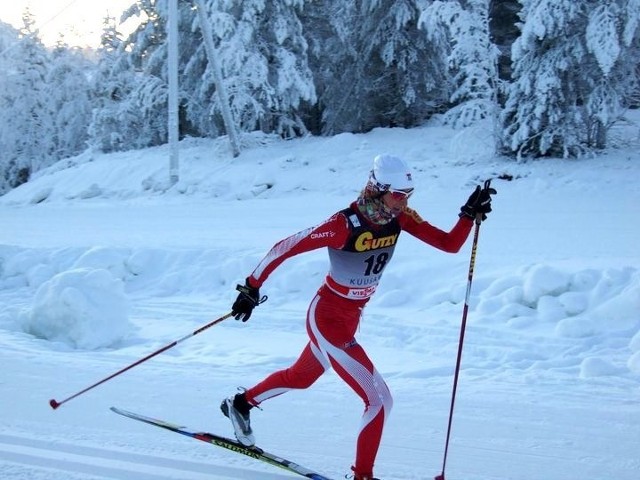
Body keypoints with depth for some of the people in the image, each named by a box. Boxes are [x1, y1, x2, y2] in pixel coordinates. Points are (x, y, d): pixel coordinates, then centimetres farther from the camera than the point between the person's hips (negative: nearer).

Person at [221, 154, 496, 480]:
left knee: (300, 377, 31)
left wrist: (471, 214, -22)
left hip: (351, 317, 8)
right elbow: (284, 248, -21)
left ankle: (240, 404, 56)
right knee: (379, 399, -12)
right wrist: (252, 287, -17)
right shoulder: (345, 224, -28)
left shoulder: (400, 218, -9)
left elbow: (450, 244, -8)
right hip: (327, 319, -8)